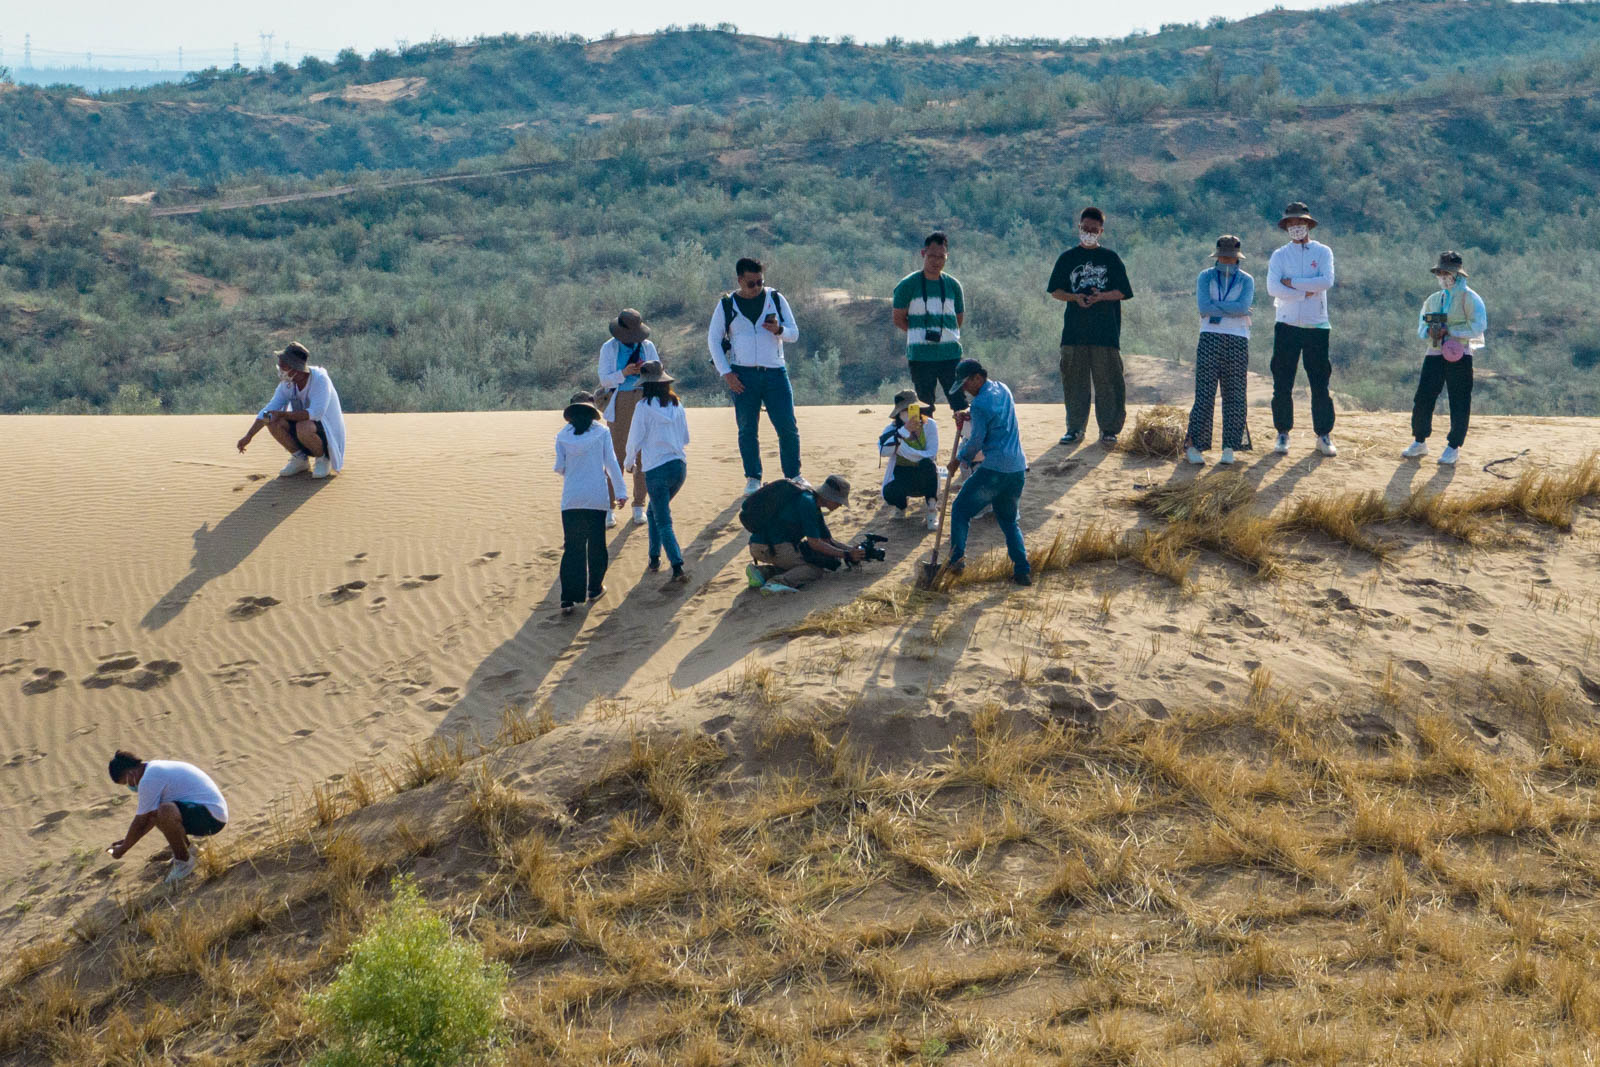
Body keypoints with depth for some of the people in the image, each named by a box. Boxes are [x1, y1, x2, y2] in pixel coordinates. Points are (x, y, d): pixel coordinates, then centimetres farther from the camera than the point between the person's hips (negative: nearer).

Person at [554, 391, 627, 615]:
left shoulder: (563, 435, 3)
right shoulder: (602, 432, -1)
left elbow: (559, 467, 2)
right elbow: (611, 463, -3)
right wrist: (620, 492, 1)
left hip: (571, 497, 1)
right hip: (597, 496, -1)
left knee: (572, 546, 1)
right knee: (596, 543, 13)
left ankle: (568, 598, -8)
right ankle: (594, 588, 23)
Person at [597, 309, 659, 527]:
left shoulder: (647, 346, 7)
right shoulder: (609, 348, 1)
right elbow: (605, 379, -4)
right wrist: (623, 373, -22)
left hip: (644, 402, 2)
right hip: (620, 405, -2)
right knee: (617, 455, -6)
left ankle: (639, 506, 12)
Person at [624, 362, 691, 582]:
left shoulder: (644, 407, -9)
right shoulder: (676, 404, 7)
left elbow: (635, 440, -5)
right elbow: (685, 438, 14)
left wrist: (629, 464, 13)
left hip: (656, 470, -5)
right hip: (679, 466, 5)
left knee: (663, 522, -2)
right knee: (654, 512, 25)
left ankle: (677, 567, -15)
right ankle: (654, 558, 26)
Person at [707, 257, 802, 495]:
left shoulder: (776, 299, 6)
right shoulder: (727, 304, 4)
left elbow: (794, 334, 8)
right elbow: (713, 339, 6)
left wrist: (778, 330, -16)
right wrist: (726, 373, -3)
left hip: (775, 372, 1)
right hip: (743, 376, -1)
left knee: (788, 427, -4)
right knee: (747, 429, 0)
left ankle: (793, 476, 8)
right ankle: (753, 478, 9)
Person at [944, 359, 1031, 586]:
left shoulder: (980, 404, -13)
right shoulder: (1003, 390, 13)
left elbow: (976, 441, -13)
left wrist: (958, 459, 4)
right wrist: (971, 418, 11)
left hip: (994, 469, -8)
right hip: (1018, 469, 8)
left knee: (960, 510, 8)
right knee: (1009, 520, 18)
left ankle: (956, 559, 1)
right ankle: (1022, 570, 6)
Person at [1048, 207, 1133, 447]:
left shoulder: (1111, 258, 7)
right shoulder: (1068, 258, 11)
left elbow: (1123, 292, 4)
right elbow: (1055, 291, 9)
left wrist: (1102, 296, -15)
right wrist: (1075, 297, -11)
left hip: (1106, 330, -2)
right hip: (1074, 330, 2)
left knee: (1108, 379, -3)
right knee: (1074, 379, 3)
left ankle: (1109, 429, 3)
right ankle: (1076, 427, 12)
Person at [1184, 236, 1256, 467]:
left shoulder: (1246, 281, 10)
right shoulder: (1205, 277, 9)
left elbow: (1243, 306, -9)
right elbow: (1204, 306, -8)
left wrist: (1216, 309, -10)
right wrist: (1232, 310, -9)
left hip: (1238, 341, 1)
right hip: (1210, 338, -1)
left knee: (1234, 395, 0)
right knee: (1204, 393, -7)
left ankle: (1229, 447, 4)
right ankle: (1193, 444, -6)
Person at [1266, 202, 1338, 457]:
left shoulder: (1322, 252, 5)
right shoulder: (1279, 256, 6)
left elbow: (1327, 281, -14)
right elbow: (1273, 287, -11)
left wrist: (1292, 282, -13)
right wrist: (1306, 291, -15)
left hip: (1316, 326, -1)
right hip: (1287, 326, 1)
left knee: (1320, 384, 2)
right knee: (1282, 384, 1)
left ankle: (1324, 436, 8)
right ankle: (1282, 434, 10)